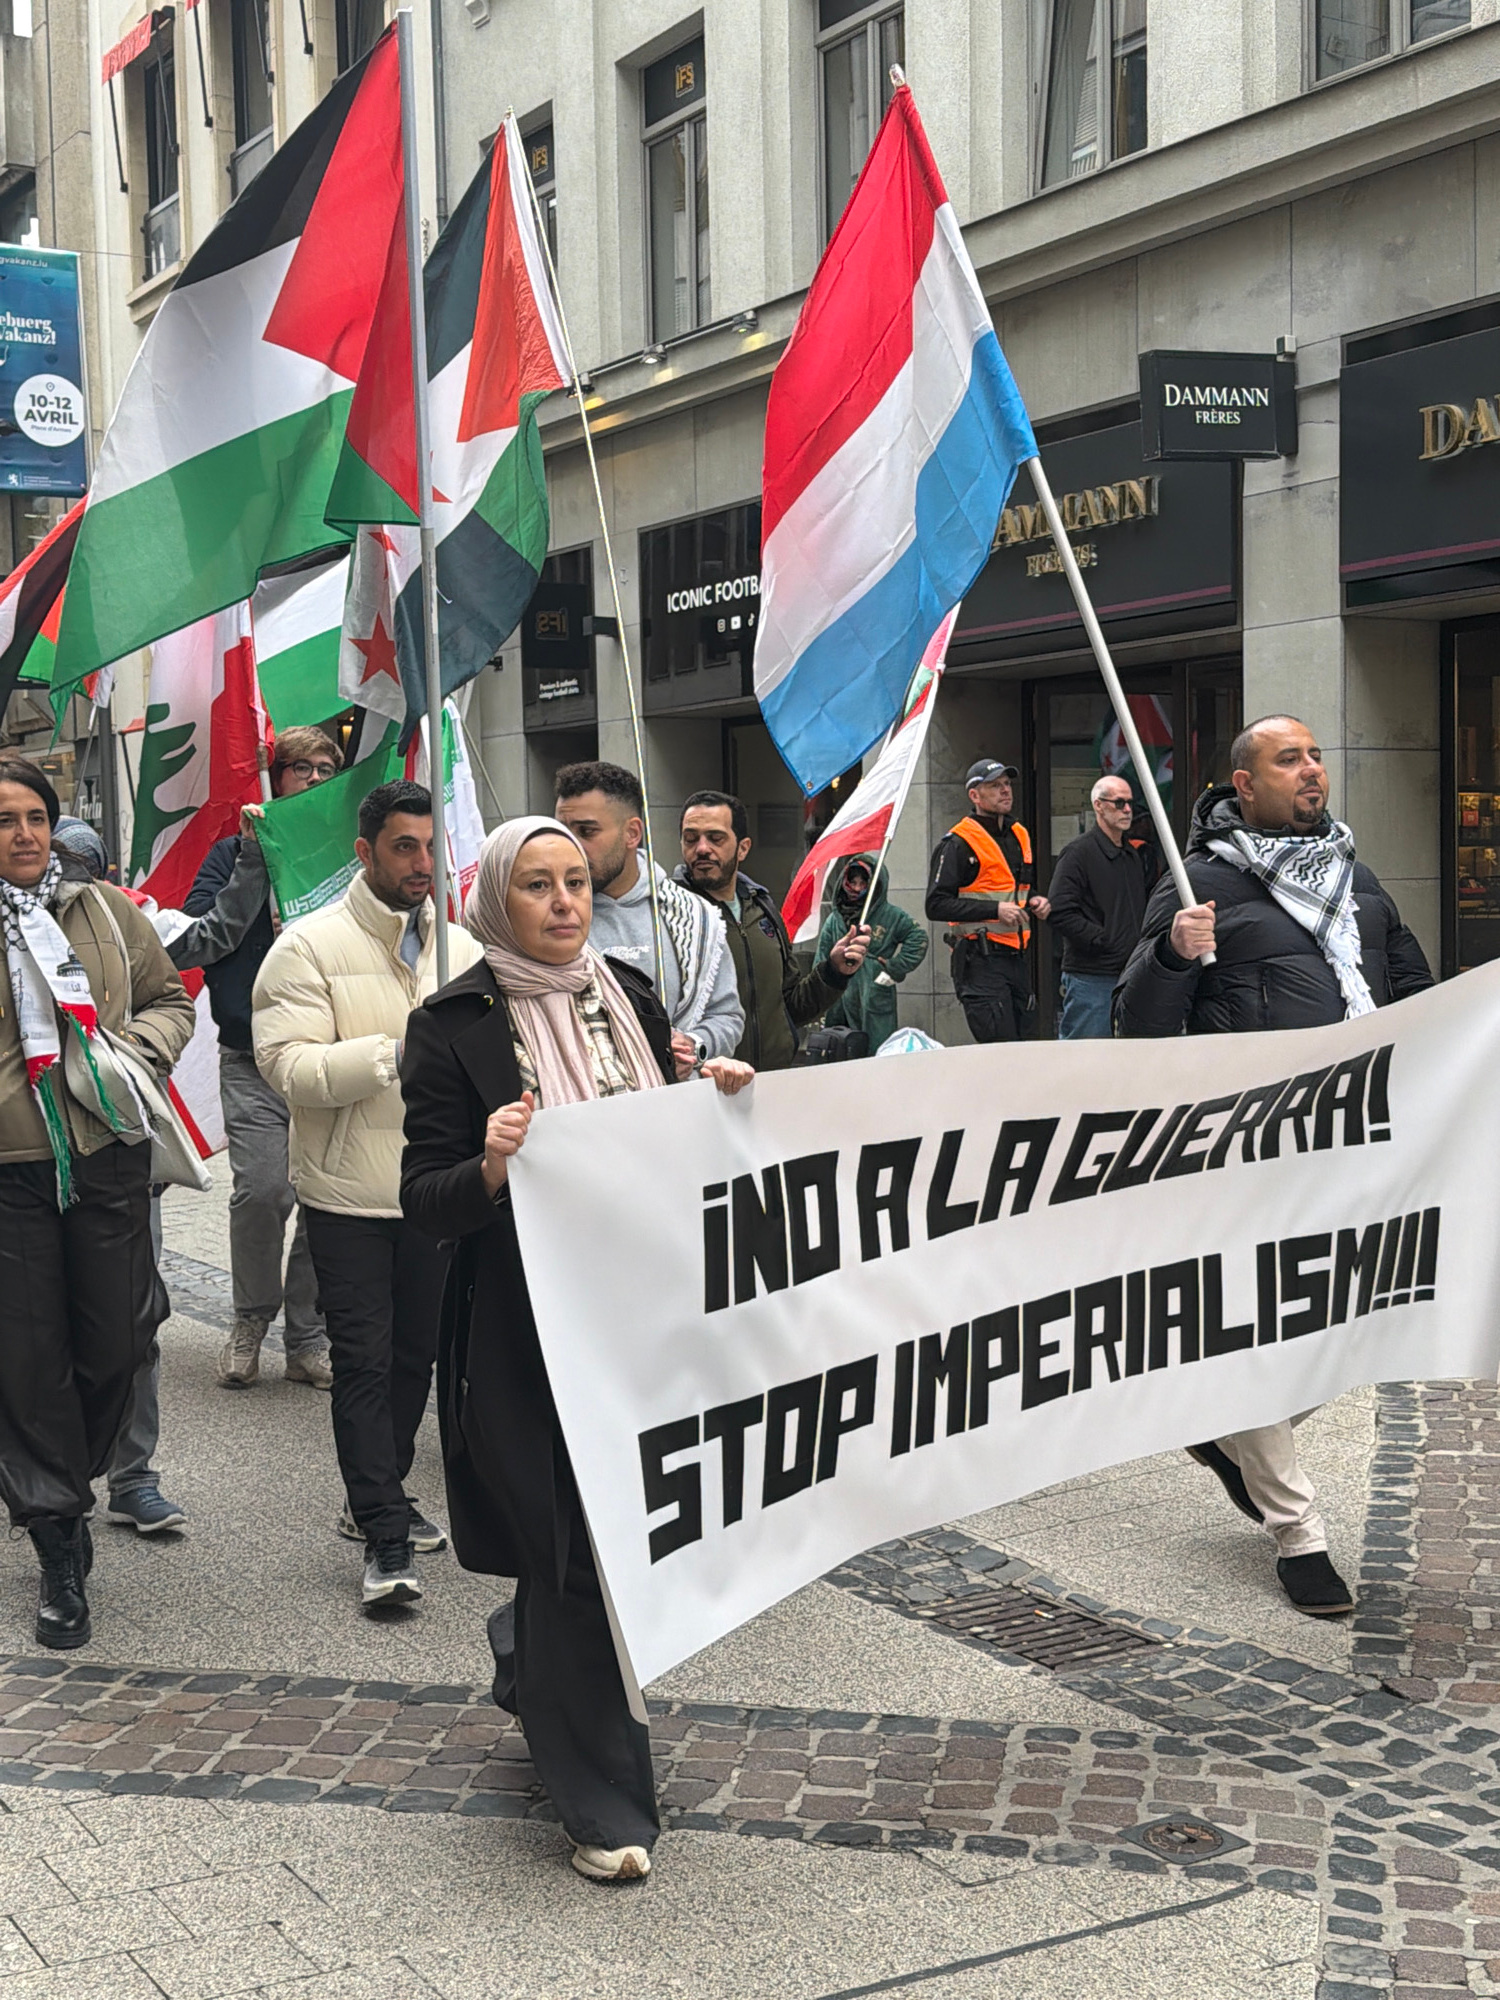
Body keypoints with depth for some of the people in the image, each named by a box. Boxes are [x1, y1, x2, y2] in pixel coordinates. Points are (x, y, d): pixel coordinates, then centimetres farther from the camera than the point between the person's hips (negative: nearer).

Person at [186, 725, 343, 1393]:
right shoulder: (234, 854, 9)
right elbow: (191, 944, -3)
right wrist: (254, 866, -7)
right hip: (254, 1061, -2)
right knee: (262, 1189, -16)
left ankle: (308, 1338, 13)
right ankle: (251, 1319, 8)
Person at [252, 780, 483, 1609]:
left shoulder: (458, 946, 8)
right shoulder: (310, 946, -9)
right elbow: (287, 1064, -19)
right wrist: (395, 1054, -27)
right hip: (349, 1194, -5)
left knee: (416, 1353, 15)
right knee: (363, 1360, -4)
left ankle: (378, 1498, 32)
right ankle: (384, 1539, 0)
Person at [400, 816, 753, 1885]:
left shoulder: (629, 996, 8)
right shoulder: (453, 1026, -7)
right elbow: (425, 1202, -9)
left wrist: (718, 1099, -2)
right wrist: (490, 1170, -29)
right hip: (524, 1332, -5)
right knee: (576, 1558, -2)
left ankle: (530, 1664, 44)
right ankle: (602, 1802, 11)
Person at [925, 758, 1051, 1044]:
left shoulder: (1019, 835, 17)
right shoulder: (958, 843, -8)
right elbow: (936, 905, -15)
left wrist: (1035, 901, 9)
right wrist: (995, 909, -20)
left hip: (1018, 955, 8)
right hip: (981, 960, -8)